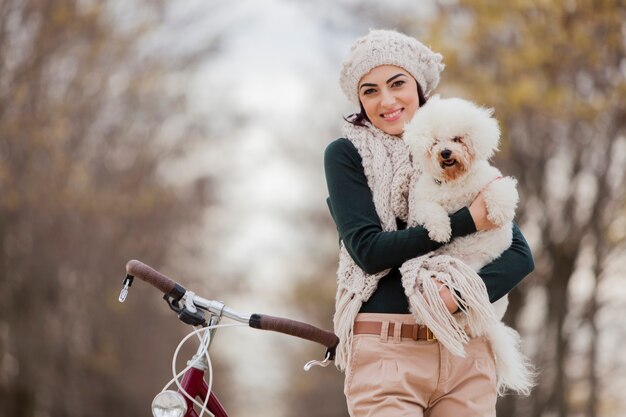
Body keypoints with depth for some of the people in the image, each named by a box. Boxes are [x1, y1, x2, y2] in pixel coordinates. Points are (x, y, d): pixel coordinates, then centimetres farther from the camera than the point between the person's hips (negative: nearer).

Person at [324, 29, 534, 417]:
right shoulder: (347, 155, 3)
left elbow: (521, 254, 3)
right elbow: (368, 249, -10)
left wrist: (458, 295, -15)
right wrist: (467, 222, -11)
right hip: (386, 354, -3)